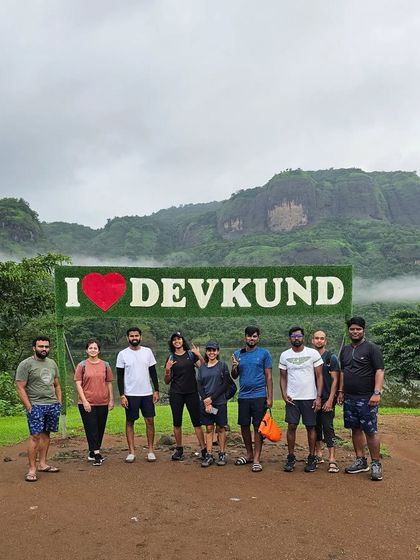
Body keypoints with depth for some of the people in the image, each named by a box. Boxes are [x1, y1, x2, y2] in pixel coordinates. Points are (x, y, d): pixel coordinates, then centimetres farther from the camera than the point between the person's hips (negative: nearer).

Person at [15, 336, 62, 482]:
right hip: (36, 406, -6)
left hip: (53, 405, 6)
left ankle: (43, 464, 19)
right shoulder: (26, 364, -7)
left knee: (46, 434, 10)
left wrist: (59, 402, 11)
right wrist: (29, 407, -13)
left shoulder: (52, 363, 13)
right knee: (35, 436, -8)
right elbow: (20, 388, -10)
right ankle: (32, 469, -2)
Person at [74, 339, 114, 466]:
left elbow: (109, 383, 10)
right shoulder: (82, 365, 0)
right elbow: (78, 384, -4)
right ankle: (97, 454, -3)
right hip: (87, 403, -3)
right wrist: (84, 401, -11)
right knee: (91, 428, -5)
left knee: (100, 428, 8)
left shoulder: (105, 365, 7)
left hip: (103, 403, 3)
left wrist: (111, 400, 5)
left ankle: (92, 452, 22)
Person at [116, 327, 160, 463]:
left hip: (147, 393, 2)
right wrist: (122, 395, -8)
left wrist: (156, 390, 2)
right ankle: (131, 451, 12)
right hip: (130, 394, -2)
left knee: (150, 420, 3)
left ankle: (150, 450, 13)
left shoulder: (147, 351, 4)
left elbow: (153, 372, 8)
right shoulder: (122, 354, -2)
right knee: (130, 422, 4)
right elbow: (120, 376, -2)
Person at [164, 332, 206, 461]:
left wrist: (199, 355, -17)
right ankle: (179, 449, 18)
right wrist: (167, 370, -12)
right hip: (176, 393, 1)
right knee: (177, 423, 6)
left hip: (192, 392, -1)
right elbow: (167, 381, 7)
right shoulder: (171, 357, 6)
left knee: (197, 422, -3)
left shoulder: (191, 354, 4)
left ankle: (204, 450, 0)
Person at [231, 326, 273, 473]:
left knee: (257, 427, -1)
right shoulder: (237, 354, 8)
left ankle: (257, 459, 6)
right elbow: (234, 376, 13)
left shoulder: (264, 353, -1)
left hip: (259, 396, -4)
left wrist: (270, 397, -7)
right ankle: (249, 454, 26)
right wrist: (234, 367, -9)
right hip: (243, 396, 4)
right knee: (244, 426, 10)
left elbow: (269, 377, -1)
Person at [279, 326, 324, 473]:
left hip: (310, 398, -1)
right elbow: (283, 377, 10)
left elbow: (319, 376, -1)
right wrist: (284, 395, -3)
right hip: (292, 398, 1)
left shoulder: (313, 353, -2)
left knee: (310, 427, 4)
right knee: (291, 426, 0)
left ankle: (312, 458, 16)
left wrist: (318, 397, -8)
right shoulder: (284, 355, 5)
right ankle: (291, 457, 12)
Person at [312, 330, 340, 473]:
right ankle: (318, 454, 24)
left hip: (326, 399, -4)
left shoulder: (331, 358, -2)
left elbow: (335, 380, -6)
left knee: (328, 428, -7)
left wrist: (330, 400, -13)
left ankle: (332, 460, -7)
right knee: (316, 426, 12)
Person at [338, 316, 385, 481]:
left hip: (366, 398, -6)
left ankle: (376, 464, 6)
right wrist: (341, 391, 15)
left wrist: (377, 393, -19)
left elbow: (379, 371, -10)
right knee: (355, 429, 11)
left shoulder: (371, 348, -5)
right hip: (349, 398, 6)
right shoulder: (345, 350, 14)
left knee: (371, 431, -5)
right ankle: (360, 461, 21)